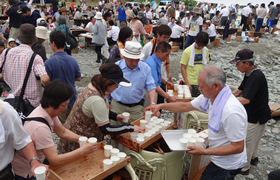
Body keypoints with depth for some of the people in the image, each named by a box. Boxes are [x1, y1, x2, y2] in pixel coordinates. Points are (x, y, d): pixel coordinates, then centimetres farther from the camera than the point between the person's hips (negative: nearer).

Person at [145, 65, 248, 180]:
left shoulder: (231, 112, -34)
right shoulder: (210, 96, -8)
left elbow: (238, 147, -27)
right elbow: (185, 106, 5)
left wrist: (204, 152, -27)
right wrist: (160, 106, 2)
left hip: (226, 166, -7)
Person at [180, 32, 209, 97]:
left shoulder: (205, 50, 2)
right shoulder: (187, 51, -11)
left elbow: (204, 65, 10)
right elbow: (183, 68, -9)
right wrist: (187, 83, -14)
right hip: (189, 82, -4)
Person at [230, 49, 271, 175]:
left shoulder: (256, 77, -29)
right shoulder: (249, 75, 2)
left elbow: (246, 100, -37)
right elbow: (239, 90, 11)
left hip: (255, 118, -9)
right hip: (256, 114, 9)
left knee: (246, 142, 6)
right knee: (253, 140, 27)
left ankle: (243, 168, 23)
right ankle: (253, 158, 48)